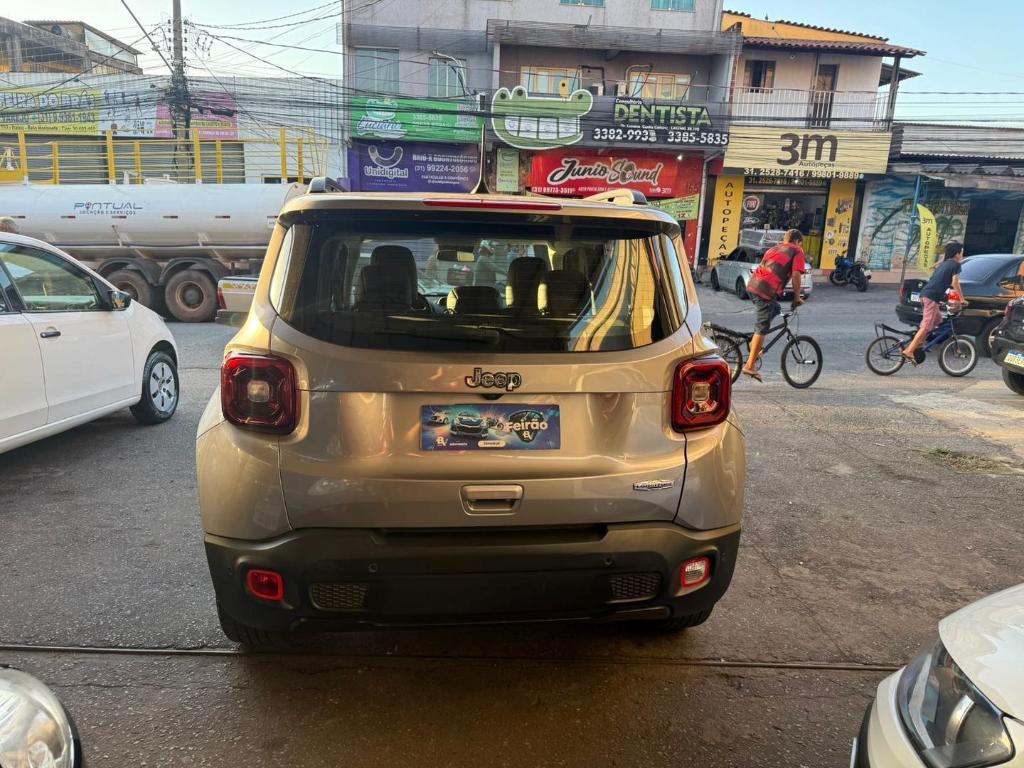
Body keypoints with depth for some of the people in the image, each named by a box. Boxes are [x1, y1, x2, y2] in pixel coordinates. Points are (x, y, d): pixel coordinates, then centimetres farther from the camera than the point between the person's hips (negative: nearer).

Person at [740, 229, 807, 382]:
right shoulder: (797, 251, 8)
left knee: (775, 309, 29)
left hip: (752, 284, 8)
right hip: (766, 290, -8)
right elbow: (796, 275, -5)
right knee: (762, 328, -2)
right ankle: (750, 366, -1)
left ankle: (755, 343, 21)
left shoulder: (774, 249, 29)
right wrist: (797, 296, 5)